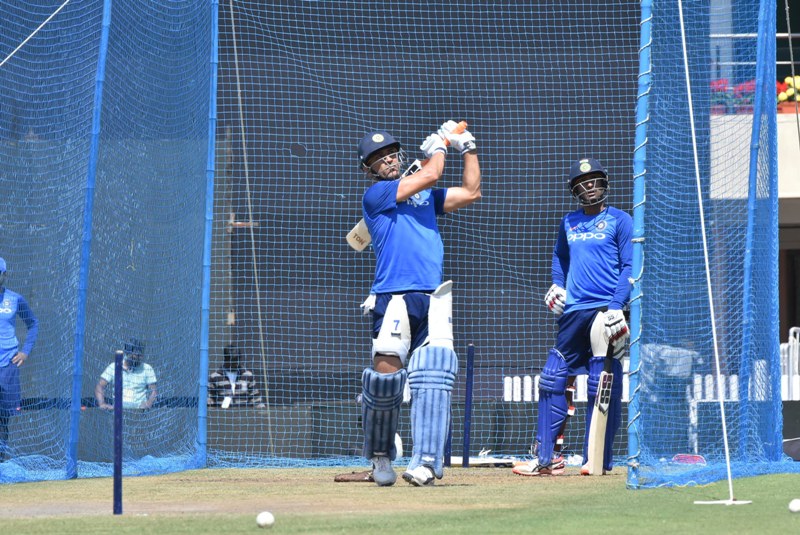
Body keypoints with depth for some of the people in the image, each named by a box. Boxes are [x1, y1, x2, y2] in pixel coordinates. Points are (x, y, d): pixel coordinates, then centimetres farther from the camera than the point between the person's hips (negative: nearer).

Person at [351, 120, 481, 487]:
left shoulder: (426, 195, 24)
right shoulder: (376, 195, 2)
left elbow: (470, 192, 24)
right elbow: (430, 174, -4)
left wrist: (468, 149, 19)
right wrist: (438, 145, 13)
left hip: (433, 301, 5)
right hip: (394, 300, -5)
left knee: (434, 376, -12)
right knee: (385, 376, -8)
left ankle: (425, 462, -18)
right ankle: (380, 456, 16)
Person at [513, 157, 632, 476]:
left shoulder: (619, 221, 1)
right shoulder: (568, 223, 17)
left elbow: (630, 267, -5)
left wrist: (617, 306, -15)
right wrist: (557, 284, 14)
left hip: (606, 310, -5)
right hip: (574, 311, 6)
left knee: (602, 387, -5)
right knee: (552, 378, 1)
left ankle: (599, 460, 1)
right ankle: (545, 458, 4)